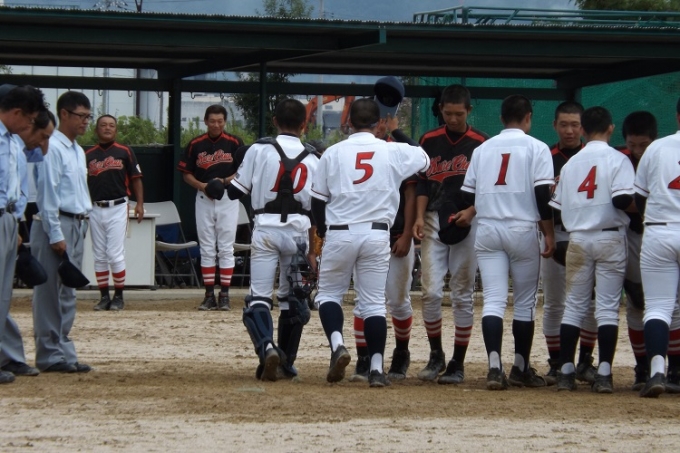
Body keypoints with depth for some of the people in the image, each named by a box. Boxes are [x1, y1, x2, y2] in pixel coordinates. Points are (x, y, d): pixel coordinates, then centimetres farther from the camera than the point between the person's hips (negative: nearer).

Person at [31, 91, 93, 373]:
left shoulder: (78, 151, 16)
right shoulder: (53, 148, -12)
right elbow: (48, 194, -16)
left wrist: (82, 228, 14)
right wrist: (56, 235, -18)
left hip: (77, 225, 9)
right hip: (56, 225, -9)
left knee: (68, 294, 11)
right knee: (51, 293, -6)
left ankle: (63, 352, 15)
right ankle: (50, 356, -4)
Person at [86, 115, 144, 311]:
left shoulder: (125, 152, 2)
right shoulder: (88, 155, 8)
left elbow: (136, 179, 4)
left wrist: (140, 204, -6)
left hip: (117, 208, -3)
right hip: (95, 209, 3)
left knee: (115, 254, -6)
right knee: (99, 256, 6)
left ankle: (119, 297, 4)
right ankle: (104, 297, 12)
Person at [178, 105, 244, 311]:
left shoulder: (234, 143, -1)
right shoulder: (196, 145, 4)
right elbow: (186, 174, 7)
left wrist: (224, 181, -17)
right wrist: (202, 185, -10)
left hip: (228, 199, -2)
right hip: (204, 199, 2)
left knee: (226, 248, -1)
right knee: (206, 248, 4)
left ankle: (225, 295, 2)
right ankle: (209, 295, 8)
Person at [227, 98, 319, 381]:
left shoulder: (260, 149, -1)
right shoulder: (312, 159, 6)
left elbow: (235, 191, -1)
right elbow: (317, 211, 4)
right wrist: (312, 252, 7)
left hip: (265, 229, -2)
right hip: (298, 231, 2)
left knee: (258, 298, -3)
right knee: (293, 299, 14)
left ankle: (267, 347, -27)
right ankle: (285, 362, 18)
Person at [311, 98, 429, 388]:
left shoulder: (333, 153, 1)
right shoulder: (394, 152, 1)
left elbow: (318, 198, 6)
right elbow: (425, 159, 20)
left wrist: (321, 228, 24)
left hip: (339, 234, -1)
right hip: (377, 234, 1)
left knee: (329, 293, 14)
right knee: (374, 302, 6)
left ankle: (337, 344, -11)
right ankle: (376, 368, 1)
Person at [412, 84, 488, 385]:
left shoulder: (481, 144, 1)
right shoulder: (429, 141, 8)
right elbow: (422, 184, 11)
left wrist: (472, 211, -14)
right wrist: (419, 217, -3)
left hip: (467, 224, -2)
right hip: (434, 222, 2)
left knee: (462, 296, 1)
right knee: (431, 292, -6)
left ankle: (458, 363, 7)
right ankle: (436, 356, 10)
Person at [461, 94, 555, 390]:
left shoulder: (482, 149, 11)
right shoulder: (536, 148, -1)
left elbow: (468, 196, 11)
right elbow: (542, 195, -8)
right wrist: (549, 234, -4)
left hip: (487, 232, 3)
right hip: (523, 230, -3)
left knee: (493, 299, -2)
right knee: (525, 302, 10)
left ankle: (494, 367, -18)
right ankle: (521, 368, 17)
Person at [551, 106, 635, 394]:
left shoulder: (571, 163, 9)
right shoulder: (617, 160, -5)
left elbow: (558, 205, 10)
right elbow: (622, 199, -18)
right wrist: (635, 206, 2)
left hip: (577, 238, 4)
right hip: (609, 238, -3)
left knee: (574, 305, 9)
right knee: (608, 306, -1)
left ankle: (566, 371, 6)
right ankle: (604, 374, -7)